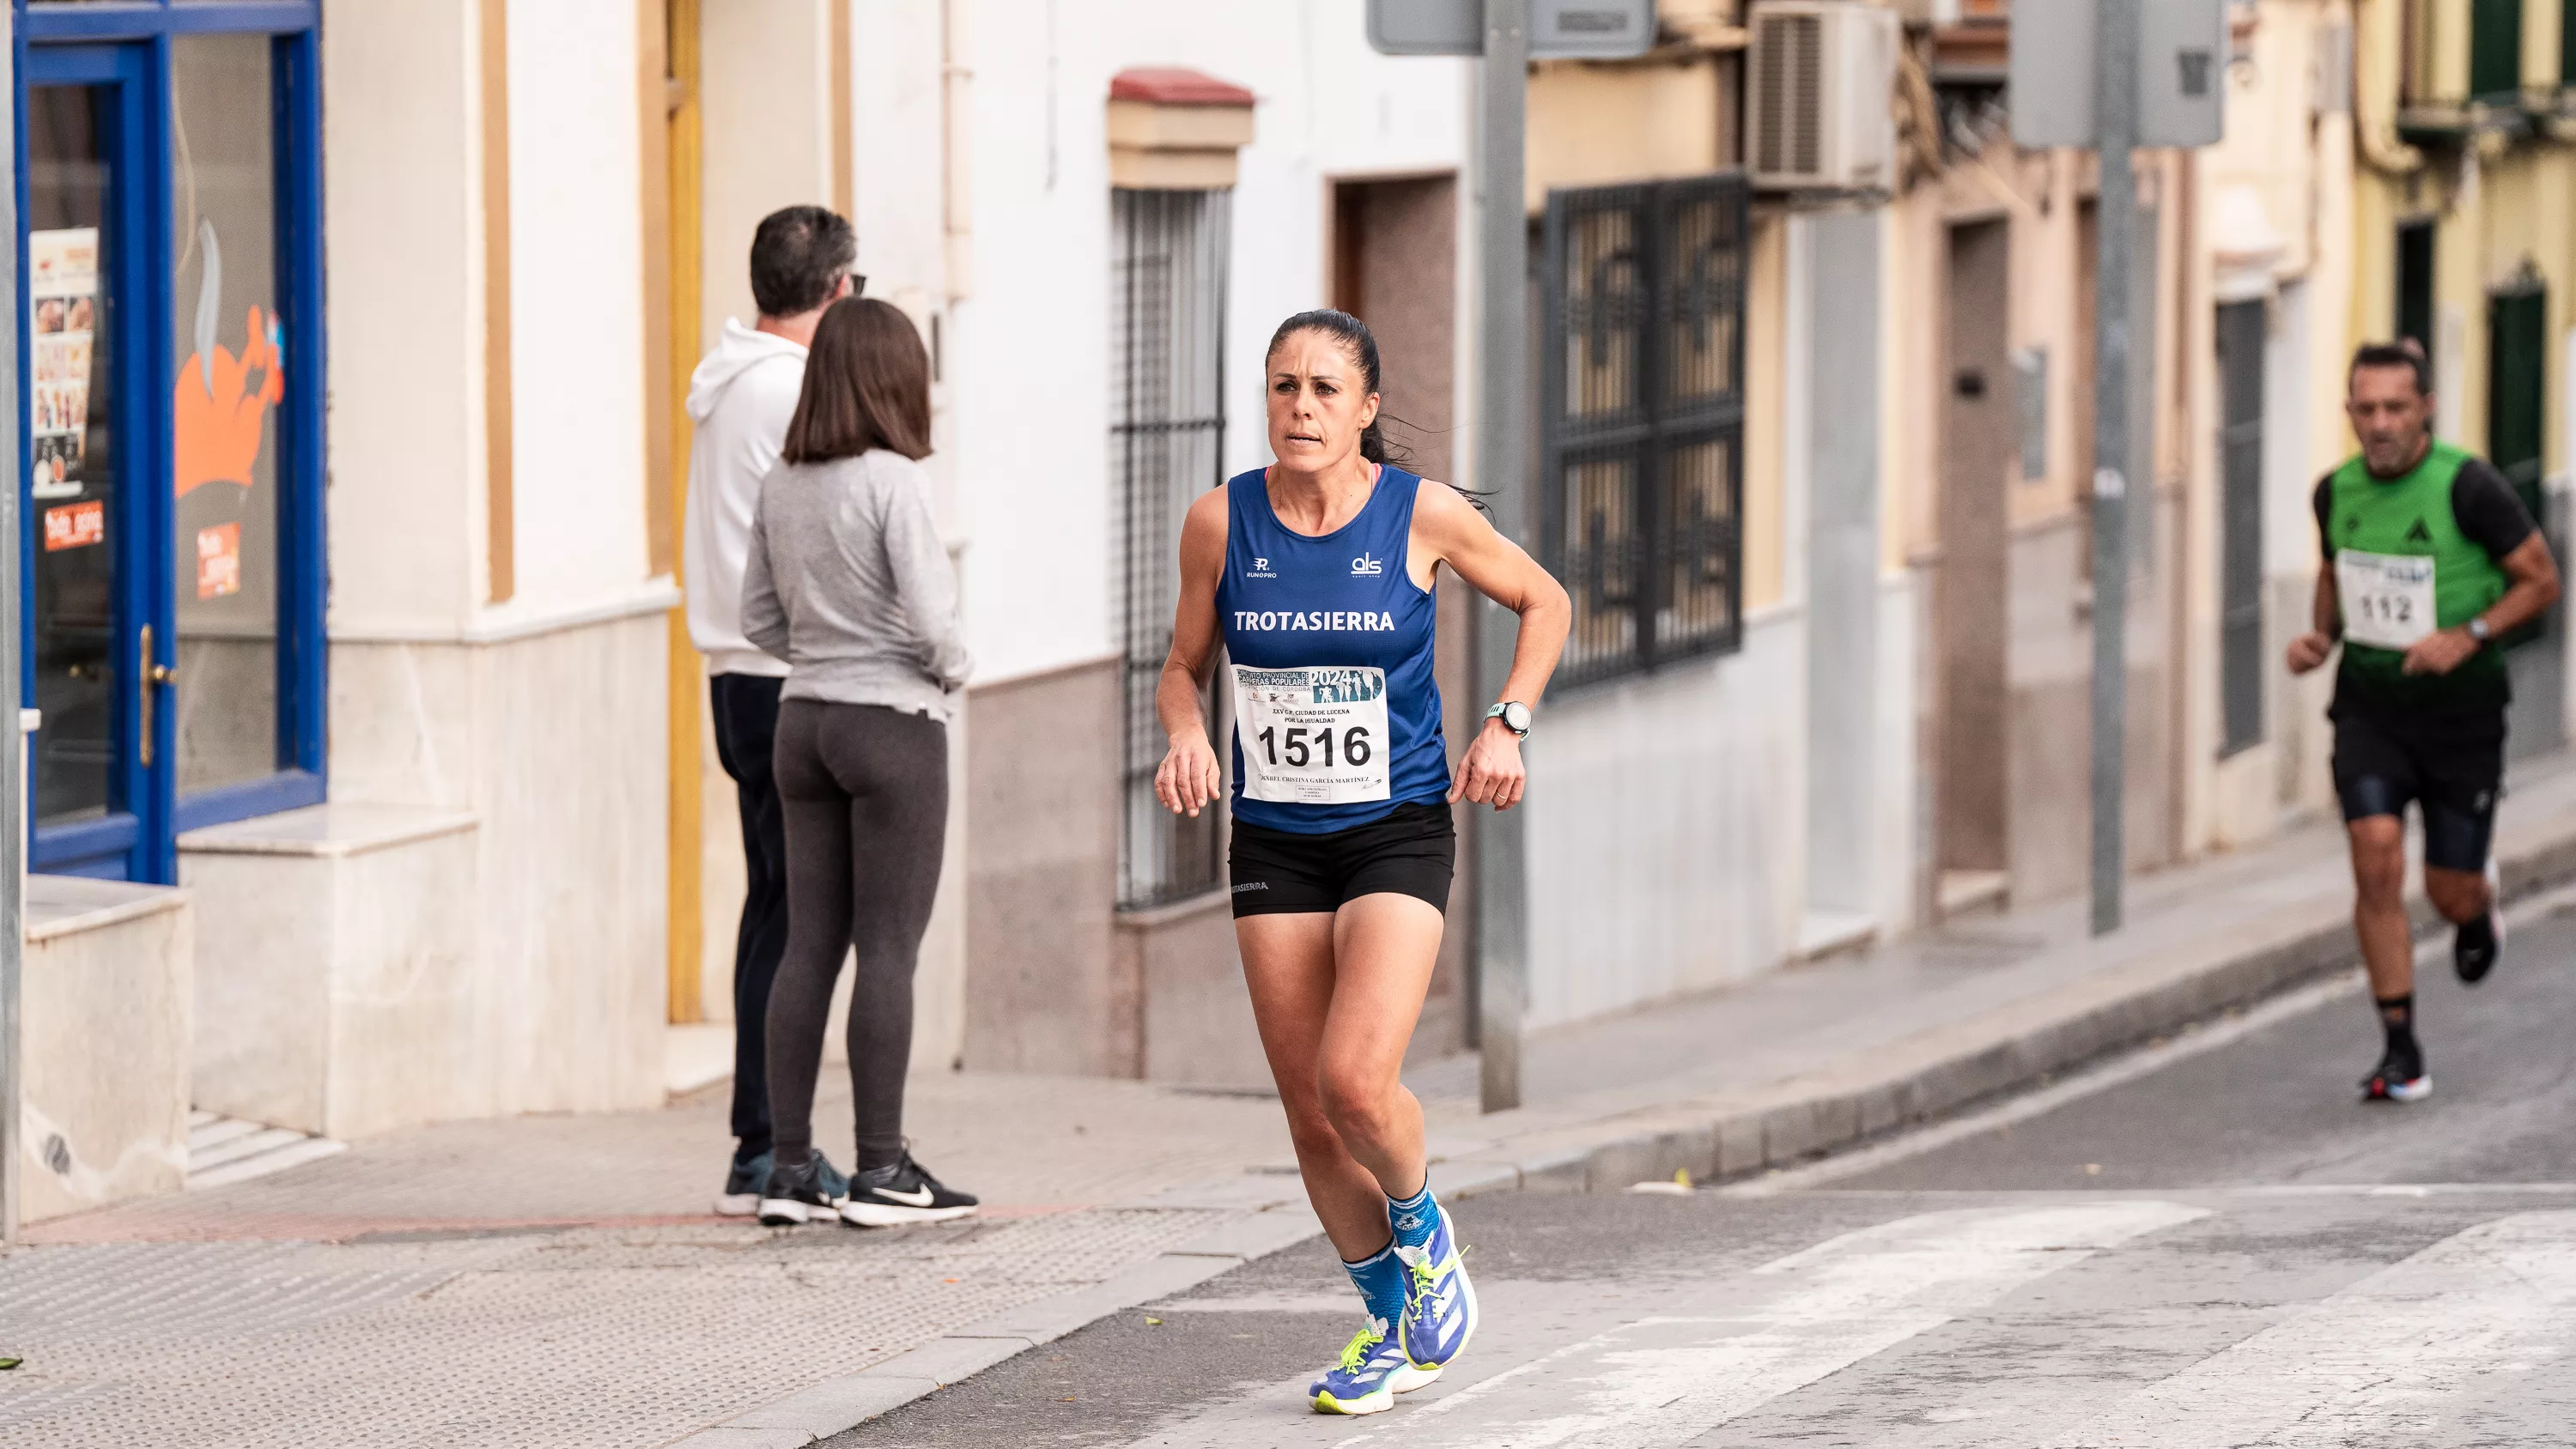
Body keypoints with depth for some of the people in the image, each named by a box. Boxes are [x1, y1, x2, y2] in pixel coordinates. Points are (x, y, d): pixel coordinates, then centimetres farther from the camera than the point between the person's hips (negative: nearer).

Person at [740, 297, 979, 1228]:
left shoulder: (783, 484, 5)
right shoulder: (893, 482, -15)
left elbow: (759, 617, 11)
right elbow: (931, 617, -18)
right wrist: (951, 670, 1)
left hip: (804, 718, 7)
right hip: (894, 721, -7)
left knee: (809, 943, 8)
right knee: (889, 948, -2)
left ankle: (791, 1167, 8)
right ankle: (880, 1170, -1)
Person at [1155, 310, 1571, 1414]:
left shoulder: (1424, 515, -7)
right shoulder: (1221, 523, -3)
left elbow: (1543, 602, 8)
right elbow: (1185, 664, 10)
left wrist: (1507, 724, -4)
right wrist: (1184, 735, -10)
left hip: (1397, 833, -3)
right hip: (1274, 839, 3)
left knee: (1356, 1082, -20)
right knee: (1310, 1115, 4)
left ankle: (1419, 1220, 13)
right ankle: (1392, 1322, 24)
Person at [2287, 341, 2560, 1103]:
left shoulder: (2468, 486, -17)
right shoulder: (2337, 491, -2)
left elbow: (2541, 580, -9)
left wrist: (2469, 637, -23)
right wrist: (2320, 634, -1)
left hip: (2459, 707, -3)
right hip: (2369, 705, 3)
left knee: (2452, 892, 3)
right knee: (2376, 860, -16)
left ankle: (2478, 910, 44)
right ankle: (2402, 1053, -10)